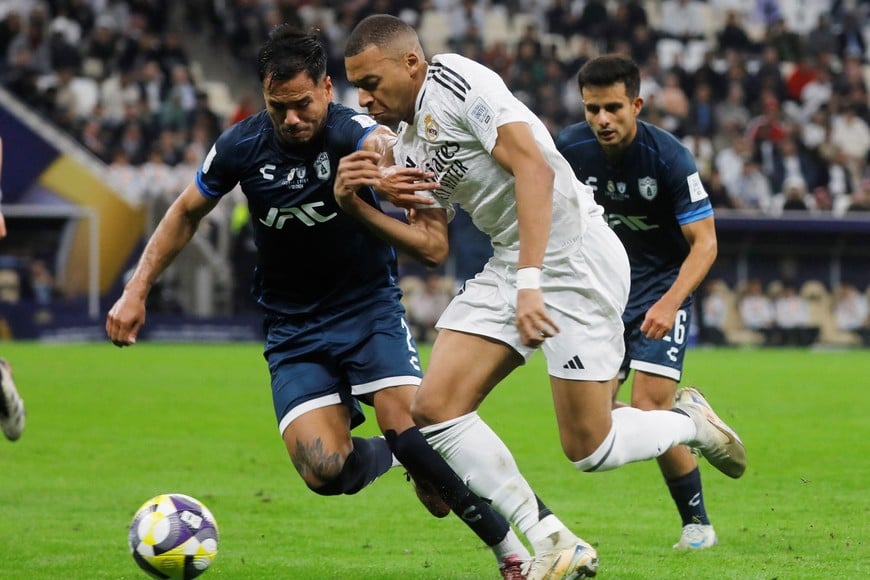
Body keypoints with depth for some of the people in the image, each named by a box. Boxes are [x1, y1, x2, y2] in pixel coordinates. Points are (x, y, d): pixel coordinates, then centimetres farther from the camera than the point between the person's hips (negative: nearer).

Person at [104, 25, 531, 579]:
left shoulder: (348, 130, -19)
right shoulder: (242, 146, -8)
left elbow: (381, 144, -45)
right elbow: (186, 214, 9)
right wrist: (136, 292, 3)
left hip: (370, 307, -2)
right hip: (294, 328, 2)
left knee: (410, 426, -26)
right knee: (325, 470, -19)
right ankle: (382, 453, 18)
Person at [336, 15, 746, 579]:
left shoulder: (457, 82, -14)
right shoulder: (406, 147, 14)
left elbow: (534, 167, -23)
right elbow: (432, 245, 15)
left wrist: (530, 282, -28)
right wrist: (356, 205, 0)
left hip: (575, 253, -9)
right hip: (508, 264, 9)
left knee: (589, 450, -7)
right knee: (435, 407, -7)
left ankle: (690, 424, 25)